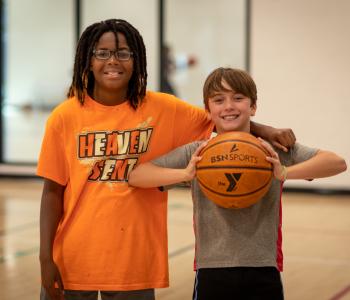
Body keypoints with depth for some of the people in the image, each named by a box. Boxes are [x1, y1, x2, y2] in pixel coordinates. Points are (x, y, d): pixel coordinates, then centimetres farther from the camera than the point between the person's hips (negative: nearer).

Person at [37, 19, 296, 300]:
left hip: (134, 260, 0)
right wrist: (45, 258, -6)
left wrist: (264, 130, -11)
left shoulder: (161, 108, -2)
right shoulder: (64, 116, -4)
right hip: (72, 259, 0)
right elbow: (53, 191, -2)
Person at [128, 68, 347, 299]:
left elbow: (337, 163, -10)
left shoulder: (274, 151, -1)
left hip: (264, 275, 0)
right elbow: (135, 176, -6)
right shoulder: (195, 154, 1)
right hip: (212, 275, 0)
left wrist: (284, 173, -26)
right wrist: (185, 174, -22)